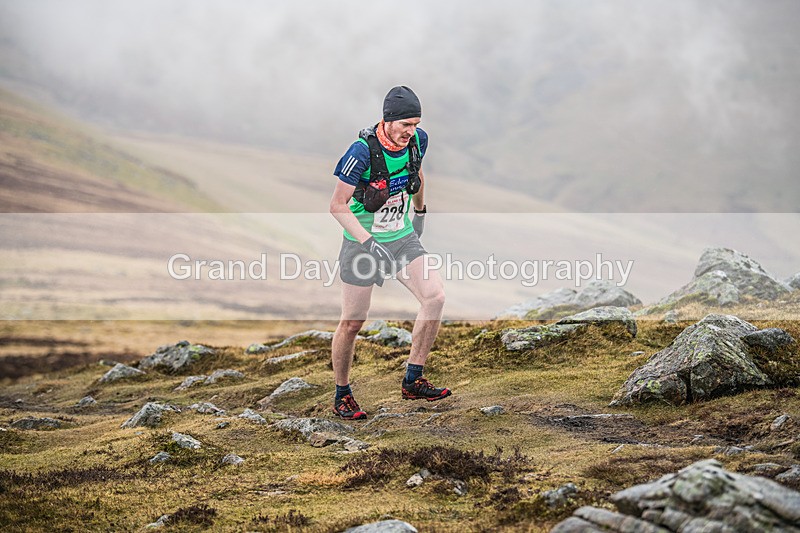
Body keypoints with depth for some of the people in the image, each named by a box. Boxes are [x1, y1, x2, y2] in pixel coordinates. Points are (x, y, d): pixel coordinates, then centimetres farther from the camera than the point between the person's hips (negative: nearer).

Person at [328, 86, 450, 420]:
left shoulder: (418, 140, -7)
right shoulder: (363, 151, -24)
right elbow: (337, 205, -21)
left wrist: (421, 211, 28)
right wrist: (368, 241, -30)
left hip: (403, 238, 5)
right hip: (362, 242, -5)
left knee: (435, 296, -13)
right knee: (352, 323, 1)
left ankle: (413, 382, -3)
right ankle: (342, 395, 21)